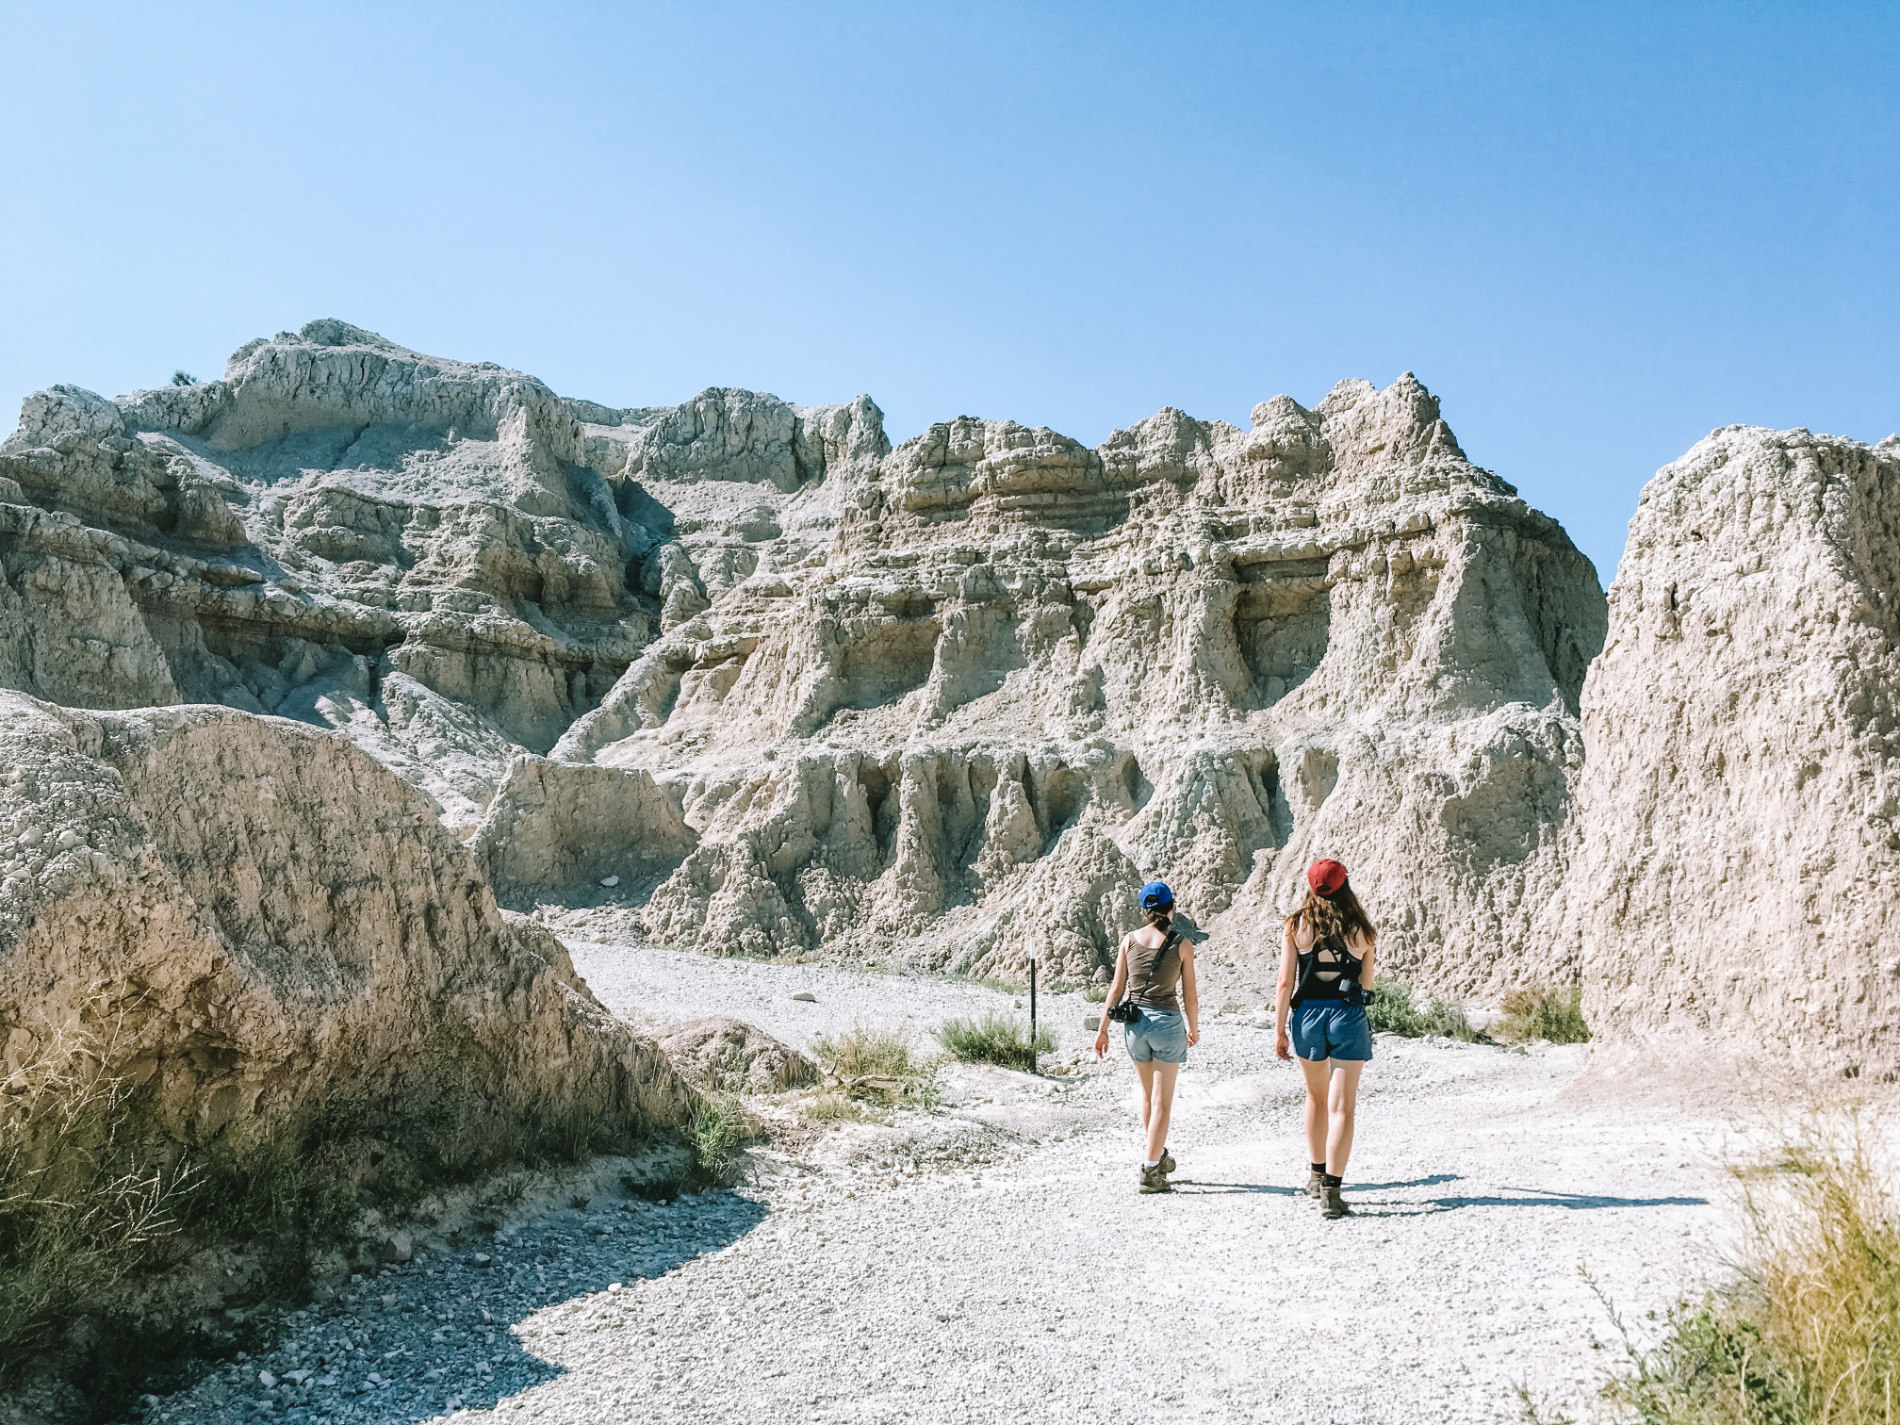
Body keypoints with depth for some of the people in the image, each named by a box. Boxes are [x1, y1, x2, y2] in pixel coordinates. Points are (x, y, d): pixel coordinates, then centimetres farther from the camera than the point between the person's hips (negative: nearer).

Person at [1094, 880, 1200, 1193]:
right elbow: (1190, 996, -2)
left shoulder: (1129, 939, 1)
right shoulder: (1182, 944, -6)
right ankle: (1151, 1171, 0)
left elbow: (1117, 988, 1)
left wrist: (1103, 1029, 8)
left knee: (1148, 1093, 23)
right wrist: (1193, 1029, 14)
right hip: (1167, 1021, -3)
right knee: (1162, 1101, 4)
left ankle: (1159, 1155, 38)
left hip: (1134, 1021, 4)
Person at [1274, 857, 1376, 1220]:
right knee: (1342, 1108, -2)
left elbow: (1285, 982, -4)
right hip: (1348, 1015, -1)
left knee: (1317, 1098, 22)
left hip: (1308, 1014, 1)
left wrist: (1279, 1030, 2)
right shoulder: (1360, 929, 1)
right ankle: (1331, 1190, -9)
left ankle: (1317, 1174, 34)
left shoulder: (1297, 924, -2)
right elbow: (1367, 983, 12)